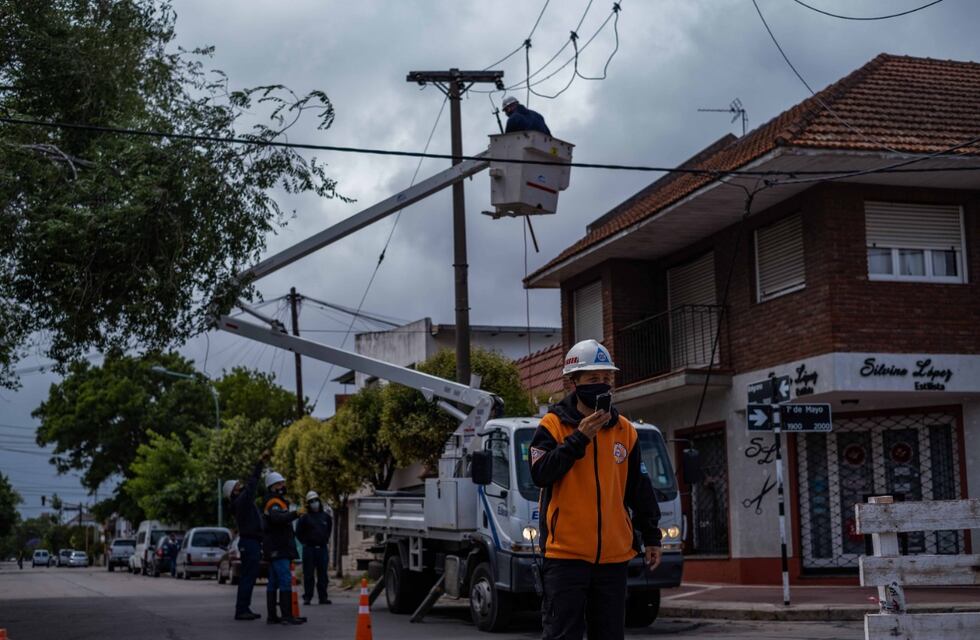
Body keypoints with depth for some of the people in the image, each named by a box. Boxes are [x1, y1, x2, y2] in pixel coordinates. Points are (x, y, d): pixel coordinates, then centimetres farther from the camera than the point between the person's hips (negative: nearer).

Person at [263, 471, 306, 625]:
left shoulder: (278, 502, 20)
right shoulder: (273, 503, -13)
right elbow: (277, 518, -34)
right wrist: (295, 514, -44)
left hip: (278, 549, 11)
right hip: (278, 549, -11)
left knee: (274, 582, 9)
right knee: (285, 580, -15)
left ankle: (272, 616, 11)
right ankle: (287, 615, -20)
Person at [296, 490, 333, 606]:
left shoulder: (326, 516, 9)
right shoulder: (304, 517, -2)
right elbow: (299, 533, 5)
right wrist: (305, 543, 3)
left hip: (322, 549, 3)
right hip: (309, 549, -3)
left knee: (322, 574, 5)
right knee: (308, 575, -2)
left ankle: (323, 597, 9)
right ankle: (307, 597, 2)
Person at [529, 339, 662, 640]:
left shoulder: (625, 430, 10)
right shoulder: (553, 424, -2)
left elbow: (640, 490, 15)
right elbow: (540, 474, -15)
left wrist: (652, 536, 13)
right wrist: (579, 438, -18)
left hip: (613, 554, 4)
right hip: (565, 551, -4)